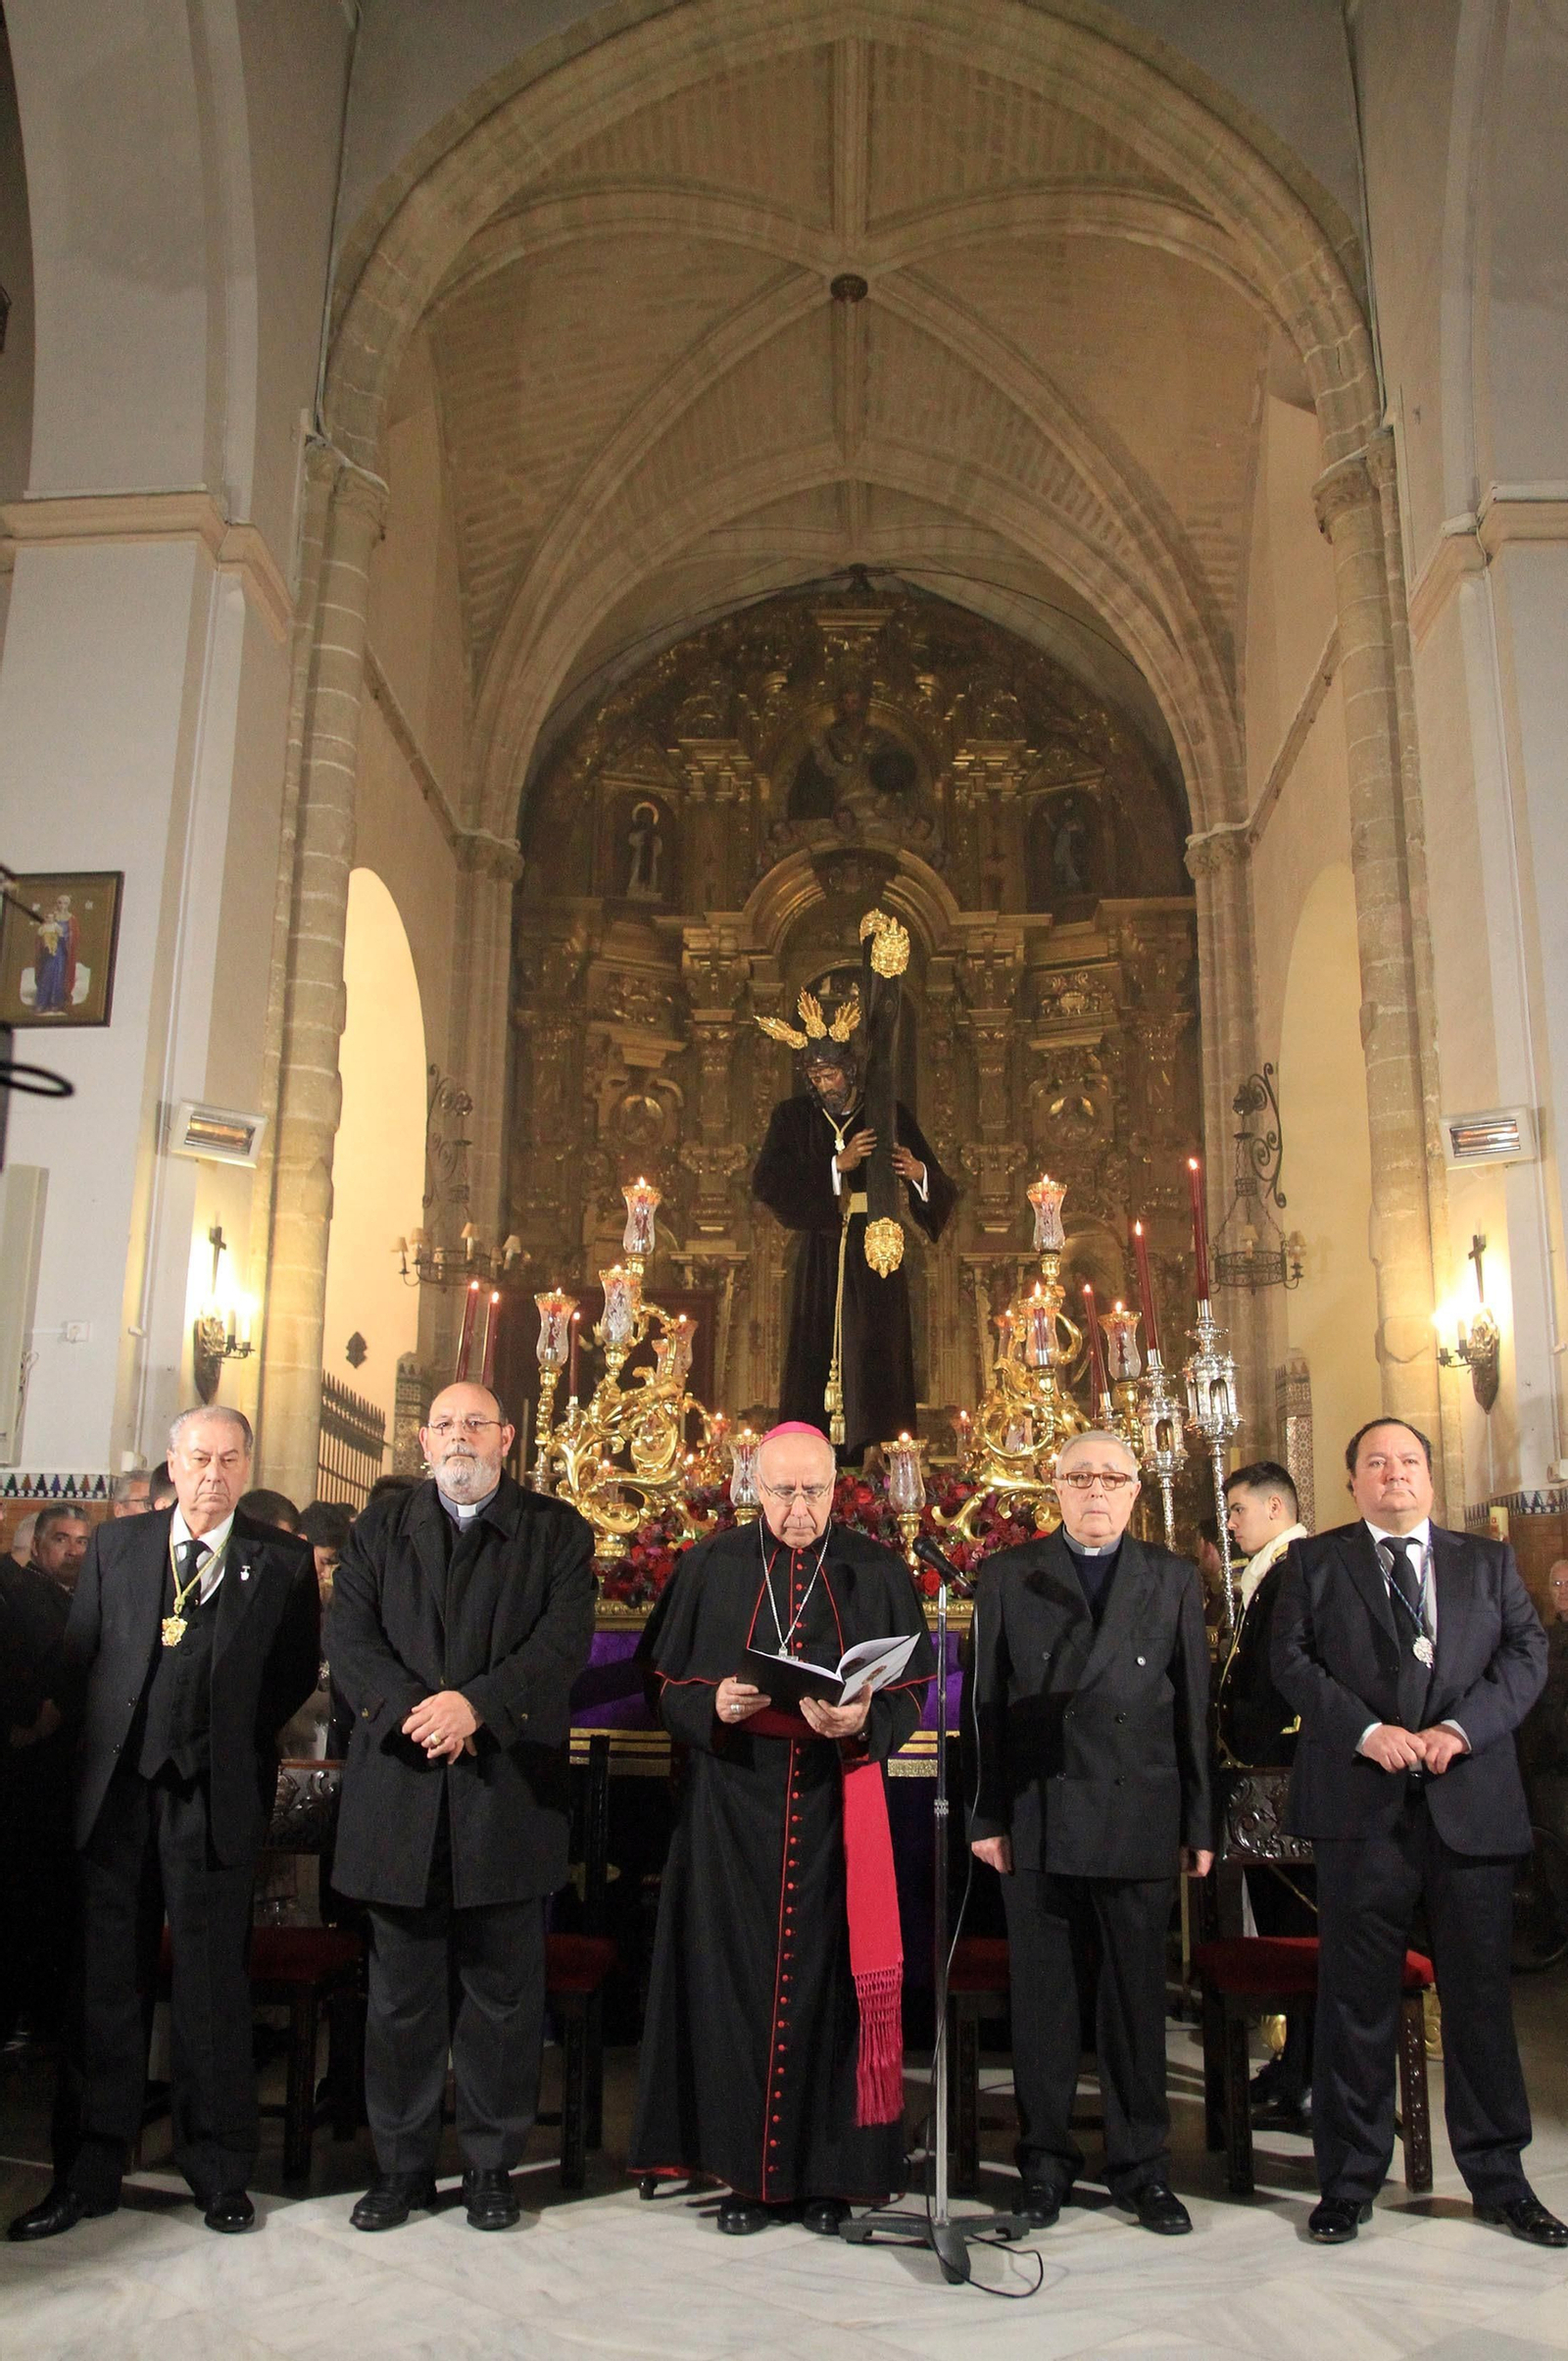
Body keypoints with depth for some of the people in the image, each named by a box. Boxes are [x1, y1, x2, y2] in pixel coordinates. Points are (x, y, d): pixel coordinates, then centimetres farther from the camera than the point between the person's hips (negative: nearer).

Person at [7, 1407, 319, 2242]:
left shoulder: (282, 1563, 0)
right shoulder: (115, 1545, 8)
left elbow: (298, 1674, 4)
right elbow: (80, 1657, 10)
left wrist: (235, 1740, -1)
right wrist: (102, 1744, 4)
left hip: (215, 1798, -2)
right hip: (118, 1792, 2)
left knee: (211, 1990, 6)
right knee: (105, 1983, 10)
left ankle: (219, 2172, 20)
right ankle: (88, 2172, 24)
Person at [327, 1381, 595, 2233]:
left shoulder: (557, 1532, 5)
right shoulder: (381, 1526, 11)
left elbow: (564, 1641, -7)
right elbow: (347, 1636, 0)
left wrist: (476, 1703, -19)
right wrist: (410, 1709, -15)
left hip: (507, 1789, -1)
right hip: (398, 1790, 2)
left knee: (502, 1990, 7)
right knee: (402, 1991, 11)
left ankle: (492, 2164, 22)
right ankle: (401, 2162, 25)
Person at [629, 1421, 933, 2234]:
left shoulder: (877, 1572, 2)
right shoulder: (712, 1567, 2)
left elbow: (910, 1692, 2)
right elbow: (663, 1683, 3)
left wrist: (864, 1721, -18)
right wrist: (714, 1705, -17)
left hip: (837, 1808, 0)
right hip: (732, 1808, 0)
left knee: (831, 1977, 4)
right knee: (735, 1978, 4)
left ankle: (828, 2172, 19)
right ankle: (747, 2168, 19)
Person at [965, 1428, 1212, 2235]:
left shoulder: (1173, 1579, 8)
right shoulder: (1007, 1576, 4)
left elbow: (1194, 1705, 6)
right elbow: (983, 1702, 2)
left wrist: (1199, 1824, 3)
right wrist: (986, 1816, -2)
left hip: (1139, 1823, 1)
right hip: (1037, 1823, 0)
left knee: (1137, 1998, 9)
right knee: (1042, 2000, 9)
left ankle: (1141, 2166, 25)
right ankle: (1046, 2162, 24)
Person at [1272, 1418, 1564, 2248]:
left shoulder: (1489, 1562, 14)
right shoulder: (1314, 1562, 8)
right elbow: (1292, 1660, -1)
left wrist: (1459, 1727, -12)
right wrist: (1368, 1731, -15)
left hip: (1473, 1804, 2)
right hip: (1361, 1806, -1)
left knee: (1480, 1993, 9)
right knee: (1357, 1999, 5)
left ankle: (1499, 2178, 25)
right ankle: (1349, 2180, 17)